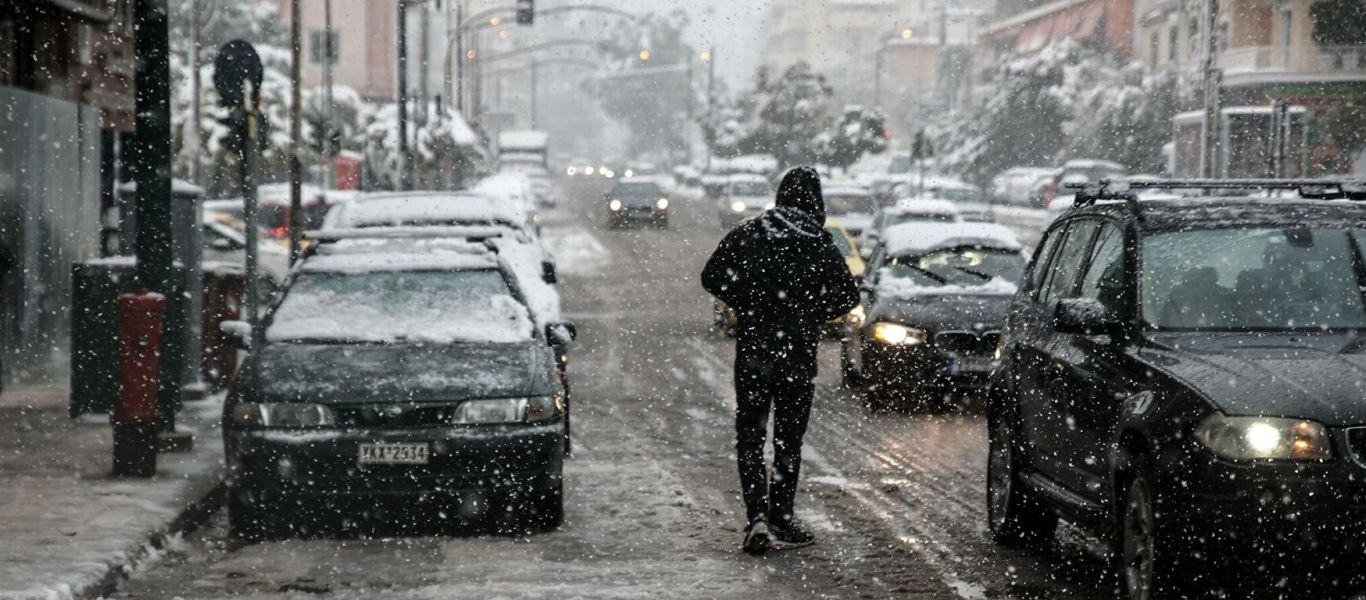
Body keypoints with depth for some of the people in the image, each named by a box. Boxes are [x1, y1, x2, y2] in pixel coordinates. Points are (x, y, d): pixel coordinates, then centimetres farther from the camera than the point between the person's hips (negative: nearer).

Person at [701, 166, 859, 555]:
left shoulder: (748, 235, -3)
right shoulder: (821, 246, -6)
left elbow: (712, 278, -3)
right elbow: (847, 295, -5)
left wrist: (746, 306, 9)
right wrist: (810, 315, 10)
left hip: (753, 351, 0)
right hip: (798, 353, 0)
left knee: (750, 436, 6)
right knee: (788, 438, 11)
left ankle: (758, 518, -9)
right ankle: (780, 522, 13)